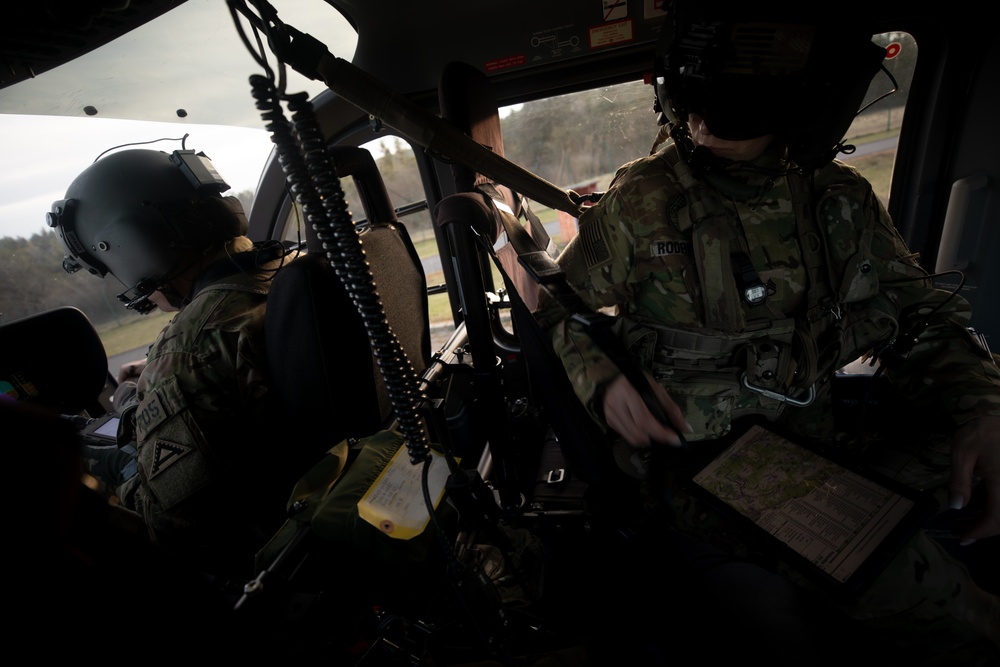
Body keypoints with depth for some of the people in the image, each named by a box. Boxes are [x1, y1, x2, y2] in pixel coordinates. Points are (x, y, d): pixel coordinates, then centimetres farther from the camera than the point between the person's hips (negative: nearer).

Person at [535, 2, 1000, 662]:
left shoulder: (840, 199, 4)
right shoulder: (639, 204, -7)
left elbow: (919, 314, 11)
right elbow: (559, 305, 1)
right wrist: (601, 380, -18)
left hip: (813, 433, 6)